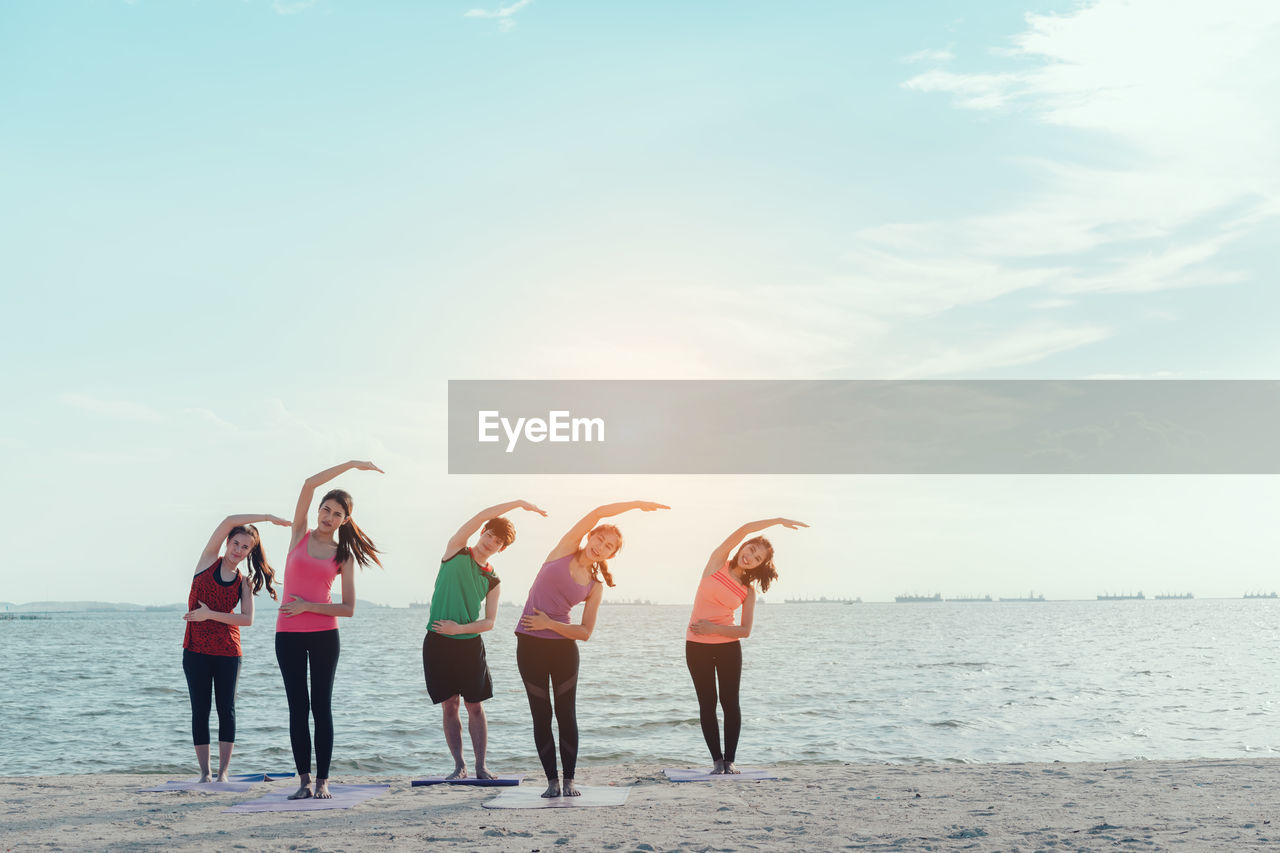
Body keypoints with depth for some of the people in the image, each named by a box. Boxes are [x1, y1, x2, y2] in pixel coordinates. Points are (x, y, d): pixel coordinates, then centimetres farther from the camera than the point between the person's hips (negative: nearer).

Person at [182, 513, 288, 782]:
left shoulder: (244, 582, 7)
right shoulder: (209, 561, 4)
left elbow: (247, 619, -8)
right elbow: (228, 521, -7)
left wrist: (210, 614, -15)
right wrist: (267, 517, -6)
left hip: (227, 651, 1)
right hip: (196, 649, -1)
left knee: (226, 709, 1)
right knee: (200, 710, 2)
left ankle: (223, 772, 5)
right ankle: (205, 772, 6)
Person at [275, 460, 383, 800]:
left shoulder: (344, 556, 5)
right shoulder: (300, 535, 7)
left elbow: (348, 608, -2)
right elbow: (310, 484, -3)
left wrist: (307, 606, -10)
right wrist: (350, 465, -2)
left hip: (324, 634, -1)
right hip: (289, 634, 1)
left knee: (321, 706, 1)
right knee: (298, 706, 2)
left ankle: (322, 781, 3)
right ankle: (304, 780, 5)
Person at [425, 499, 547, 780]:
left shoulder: (492, 581, 8)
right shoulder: (456, 551, 3)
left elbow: (490, 622, 2)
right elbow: (481, 516, -8)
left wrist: (460, 628, -14)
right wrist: (519, 503, -7)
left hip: (469, 644, 2)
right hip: (438, 642, -1)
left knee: (475, 706, 1)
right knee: (449, 705, 2)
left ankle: (481, 767, 7)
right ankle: (459, 766, 8)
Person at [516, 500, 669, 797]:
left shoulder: (595, 586, 4)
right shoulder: (564, 550, 0)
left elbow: (586, 632, -1)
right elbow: (597, 513, -8)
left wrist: (550, 624, -13)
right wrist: (636, 504, -6)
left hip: (564, 648, 1)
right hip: (530, 644, -1)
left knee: (566, 714, 1)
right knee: (541, 714, 2)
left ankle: (569, 780, 9)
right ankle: (552, 780, 9)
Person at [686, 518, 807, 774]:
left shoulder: (749, 590, 0)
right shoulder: (717, 561, -3)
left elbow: (745, 630, -6)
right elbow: (743, 530, -15)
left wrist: (714, 628, -17)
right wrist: (778, 521, -18)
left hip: (728, 646, 1)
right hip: (697, 646, -1)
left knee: (730, 702, 0)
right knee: (707, 703, 1)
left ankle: (729, 761, 6)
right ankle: (717, 760, 6)